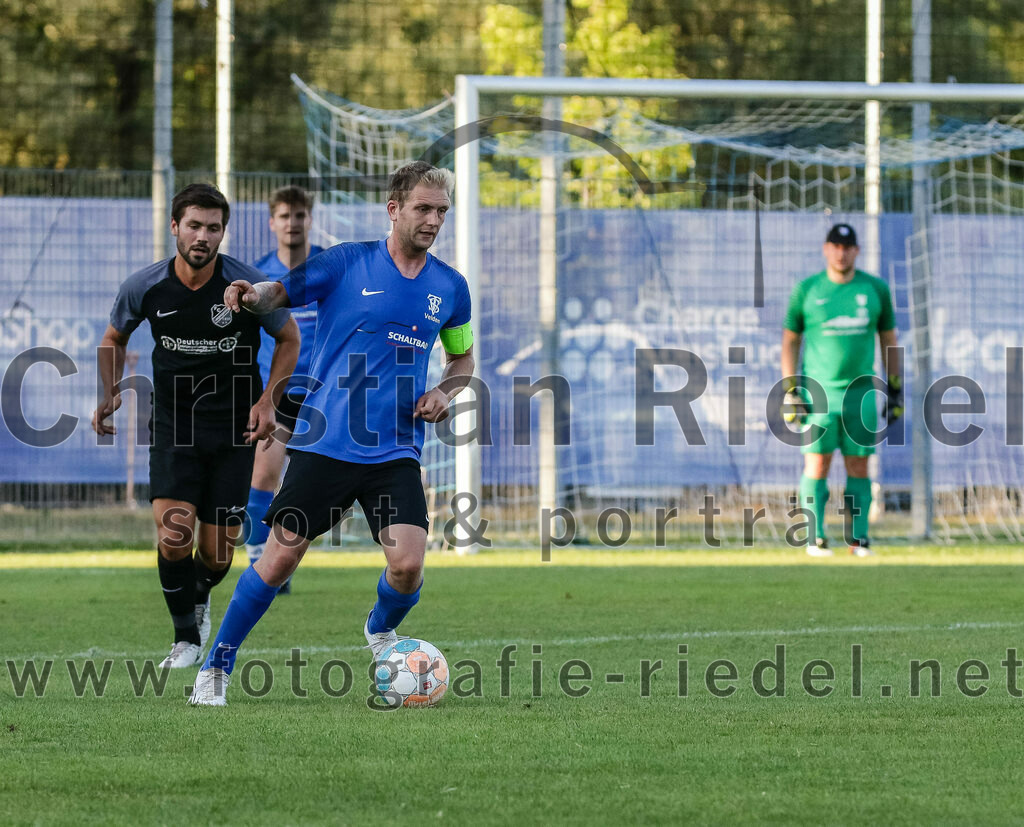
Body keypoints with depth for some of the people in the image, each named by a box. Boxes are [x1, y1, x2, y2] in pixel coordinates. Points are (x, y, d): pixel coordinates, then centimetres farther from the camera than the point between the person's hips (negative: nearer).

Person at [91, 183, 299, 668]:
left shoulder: (249, 287, -13)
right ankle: (186, 637, 5)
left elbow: (288, 339, 3)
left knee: (216, 552, 0)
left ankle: (200, 596, 39)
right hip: (172, 425, 0)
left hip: (233, 428, 0)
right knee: (174, 534, -18)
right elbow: (114, 339, 12)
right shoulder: (144, 288, -8)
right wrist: (111, 393, -4)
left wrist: (266, 400, -8)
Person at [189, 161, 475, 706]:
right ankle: (216, 668, 12)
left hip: (395, 452, 2)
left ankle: (380, 631, 21)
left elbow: (462, 357, 23)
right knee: (279, 559, -4)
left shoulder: (450, 288, 8)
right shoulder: (347, 263, -2)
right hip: (325, 446, -2)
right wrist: (253, 296, -24)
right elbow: (279, 293, 0)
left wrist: (445, 392, 2)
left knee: (407, 565, -14)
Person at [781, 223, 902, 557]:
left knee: (859, 467, 2)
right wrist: (789, 390, 0)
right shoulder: (806, 290, 3)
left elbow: (888, 339, 13)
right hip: (818, 391, -1)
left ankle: (858, 537, 5)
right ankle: (815, 538, -2)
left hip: (861, 391, 1)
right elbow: (790, 340, 7)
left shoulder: (876, 289, 6)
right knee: (816, 464, -5)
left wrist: (895, 389, 9)